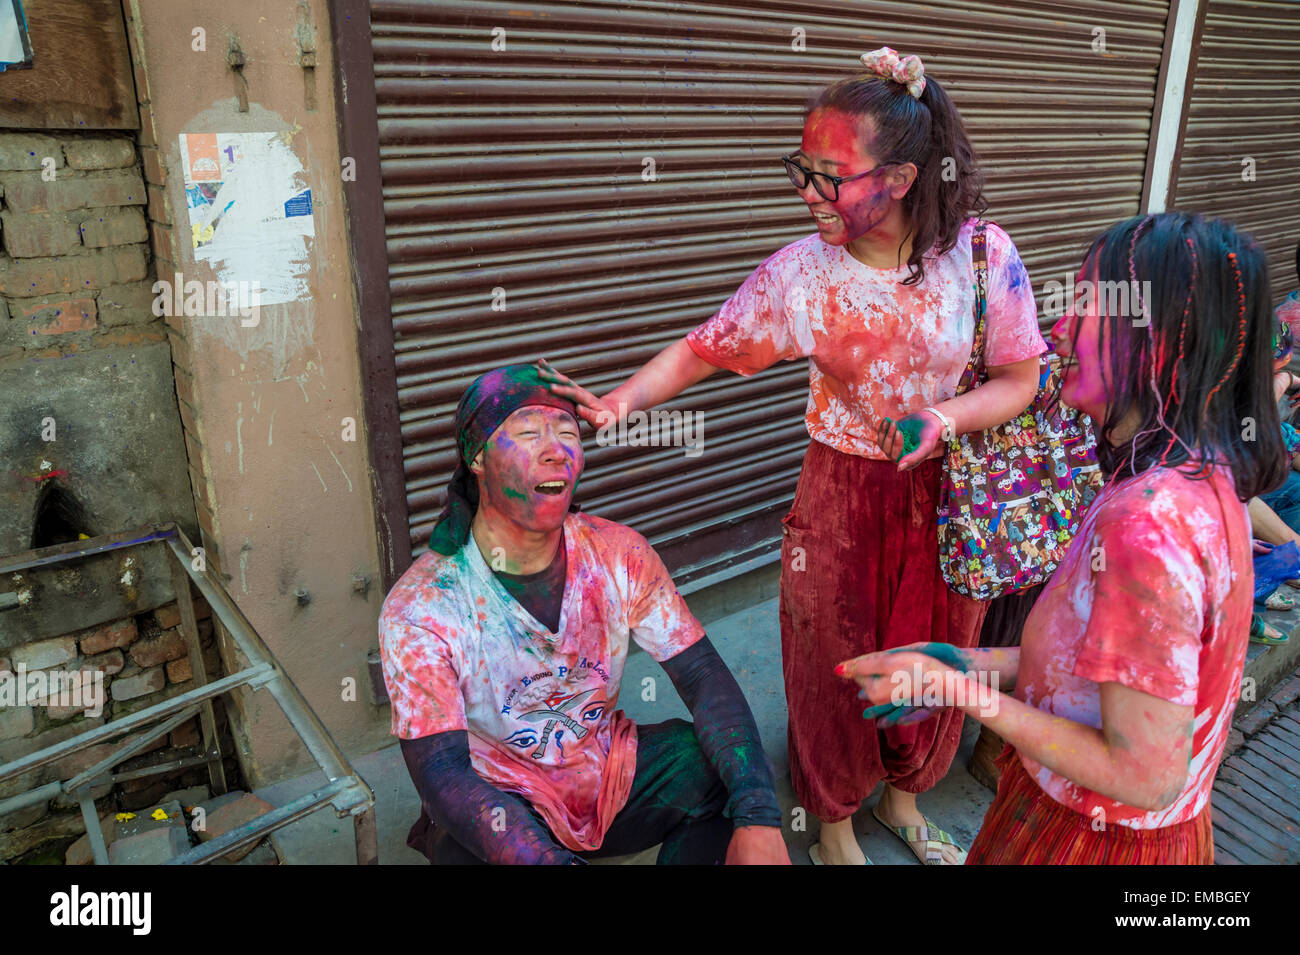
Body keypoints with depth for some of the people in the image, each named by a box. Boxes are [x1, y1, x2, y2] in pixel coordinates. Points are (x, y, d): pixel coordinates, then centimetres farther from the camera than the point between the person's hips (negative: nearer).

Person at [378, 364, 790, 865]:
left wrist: (758, 817, -29)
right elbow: (442, 772, -25)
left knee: (726, 768, -19)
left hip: (612, 773, 3)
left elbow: (703, 676, -13)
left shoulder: (619, 555, -10)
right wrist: (551, 861, -42)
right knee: (464, 849, -34)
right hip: (497, 800, -3)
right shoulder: (418, 608, -21)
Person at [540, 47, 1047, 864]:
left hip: (946, 493, 2)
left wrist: (945, 416, -23)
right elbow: (705, 348, -8)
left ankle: (901, 795, 48)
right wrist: (621, 400, -21)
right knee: (834, 662, 12)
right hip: (842, 498, -1)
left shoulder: (983, 255, -13)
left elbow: (1021, 381, -5)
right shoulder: (800, 273, -14)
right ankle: (835, 820, 40)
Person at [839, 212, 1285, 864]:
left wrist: (965, 692, -22)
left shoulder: (1143, 521, -33)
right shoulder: (1204, 479, -4)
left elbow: (1145, 777, -28)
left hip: (1097, 837, -7)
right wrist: (974, 664, 0)